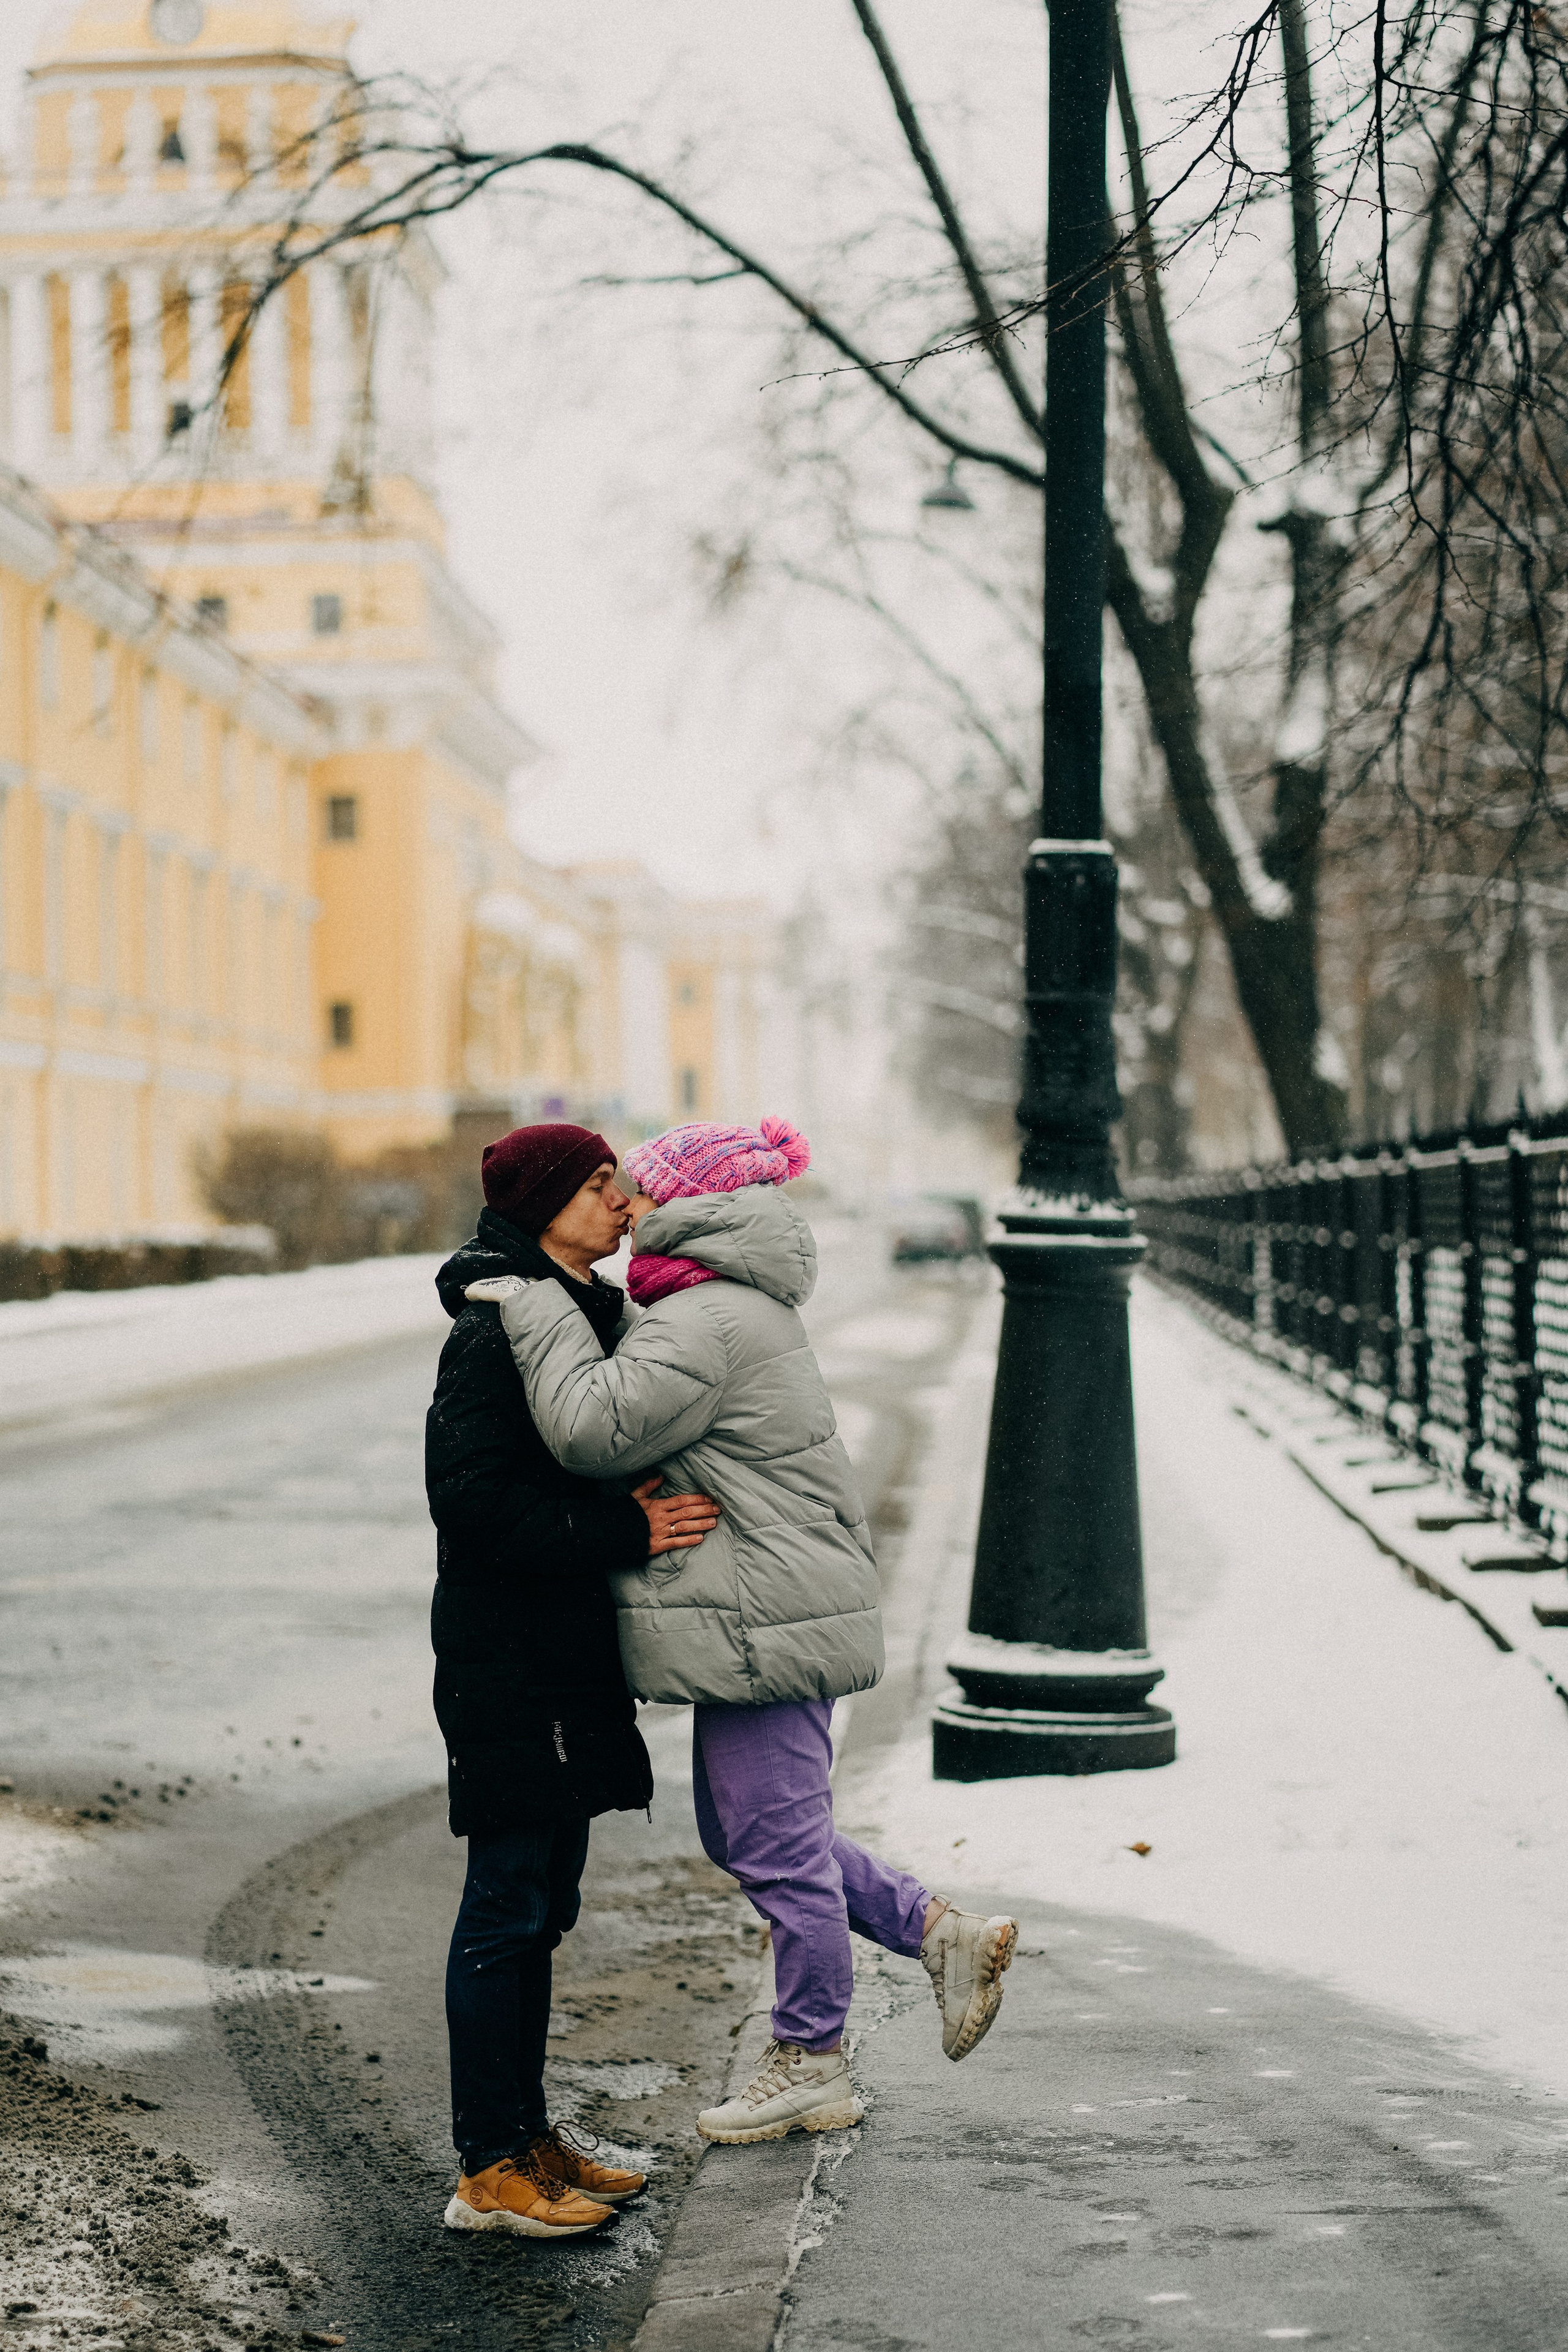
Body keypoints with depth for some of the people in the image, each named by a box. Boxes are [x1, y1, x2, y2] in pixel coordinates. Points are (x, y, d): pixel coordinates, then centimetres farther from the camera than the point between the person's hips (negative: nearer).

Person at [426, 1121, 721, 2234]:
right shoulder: (497, 1329, -16)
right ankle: (490, 2171, 4)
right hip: (507, 1656, -10)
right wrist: (628, 1531, -22)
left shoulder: (586, 1315, 14)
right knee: (507, 1907, -3)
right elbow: (472, 1497, -23)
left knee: (540, 1907, 15)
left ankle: (529, 2138, 24)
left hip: (568, 1653, 10)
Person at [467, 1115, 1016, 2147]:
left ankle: (812, 2067, 15)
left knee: (779, 1844, 2)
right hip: (779, 1608, 11)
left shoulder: (707, 1323, -19)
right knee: (742, 1830, 19)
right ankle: (943, 1931, 22)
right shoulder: (743, 1310, 17)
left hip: (763, 1627, -11)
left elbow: (595, 1429, -24)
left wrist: (536, 1313, -15)